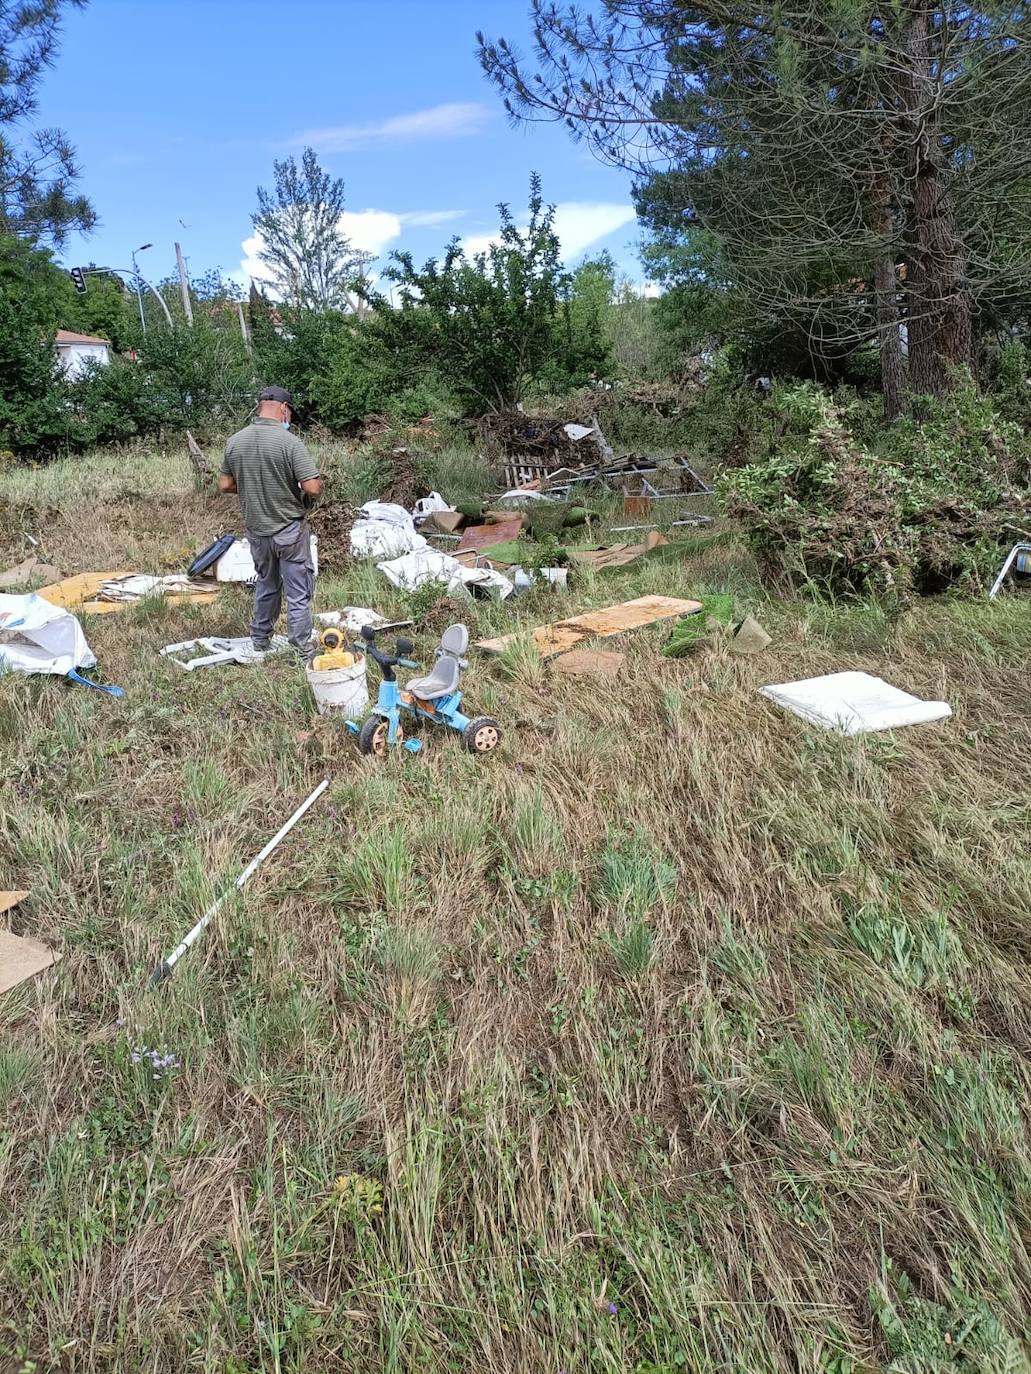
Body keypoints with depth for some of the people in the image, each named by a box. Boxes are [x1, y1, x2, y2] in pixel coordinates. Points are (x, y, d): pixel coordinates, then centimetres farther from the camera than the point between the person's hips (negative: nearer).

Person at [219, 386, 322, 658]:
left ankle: (259, 641, 35)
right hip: (290, 530, -6)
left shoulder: (235, 441, -1)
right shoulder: (290, 442, -18)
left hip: (256, 529, 6)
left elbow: (225, 485, 6)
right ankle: (302, 653, 9)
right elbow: (313, 488, -22)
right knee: (298, 592, 4)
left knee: (266, 585, 23)